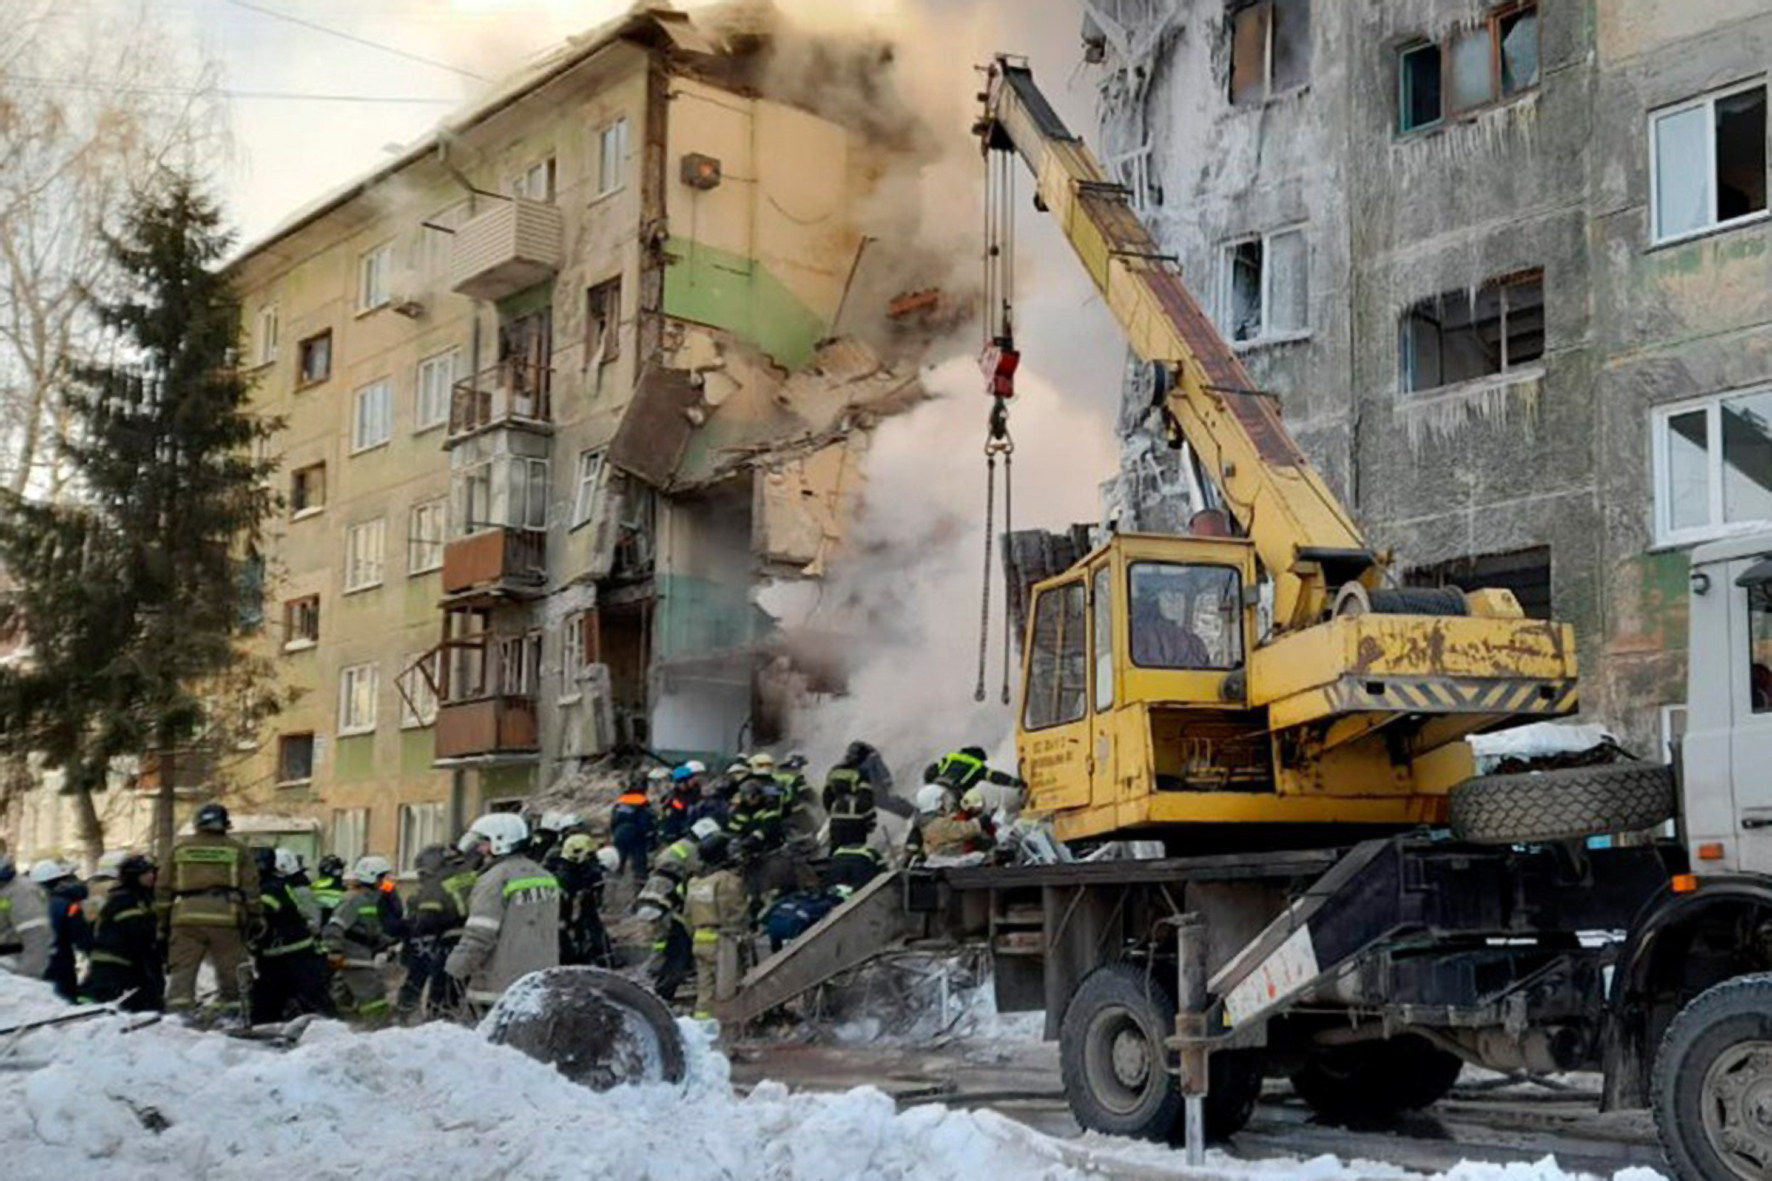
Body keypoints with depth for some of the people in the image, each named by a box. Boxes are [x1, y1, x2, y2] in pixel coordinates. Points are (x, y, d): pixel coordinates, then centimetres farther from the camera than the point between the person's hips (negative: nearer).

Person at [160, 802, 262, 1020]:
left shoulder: (179, 850, 14)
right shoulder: (237, 850, 10)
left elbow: (163, 888, 14)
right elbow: (251, 887, 6)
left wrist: (163, 922, 18)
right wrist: (255, 918, 11)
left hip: (186, 918, 1)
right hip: (225, 918, -1)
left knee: (182, 969, 1)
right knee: (230, 970, 6)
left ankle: (178, 1010, -9)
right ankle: (231, 1012, 6)